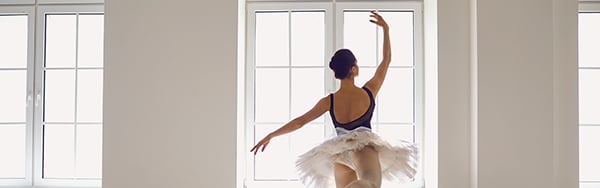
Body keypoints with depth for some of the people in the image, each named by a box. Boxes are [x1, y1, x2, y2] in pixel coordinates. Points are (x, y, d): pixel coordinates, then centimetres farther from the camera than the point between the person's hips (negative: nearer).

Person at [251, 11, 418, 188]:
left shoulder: (329, 101, 0)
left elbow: (299, 122, 1)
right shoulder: (369, 92, -3)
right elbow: (387, 60, 9)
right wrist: (386, 29, 15)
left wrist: (270, 136, 11)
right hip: (365, 147, -4)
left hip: (340, 154, 4)